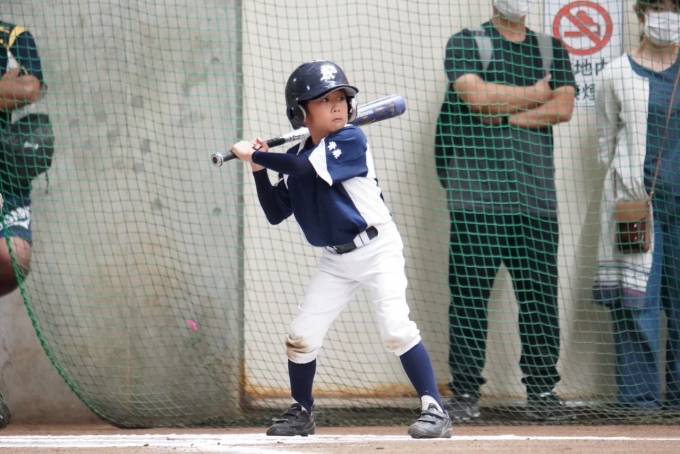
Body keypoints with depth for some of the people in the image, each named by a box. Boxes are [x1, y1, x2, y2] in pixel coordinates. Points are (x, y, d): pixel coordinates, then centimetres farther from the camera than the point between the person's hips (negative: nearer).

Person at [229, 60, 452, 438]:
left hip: (378, 248, -6)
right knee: (301, 336, 4)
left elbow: (307, 167, -30)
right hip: (337, 258, 6)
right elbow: (276, 215, 5)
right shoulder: (297, 159, 3)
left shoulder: (352, 140, -16)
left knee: (396, 327, -21)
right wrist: (259, 169, -6)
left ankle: (435, 410, -16)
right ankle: (302, 413, 25)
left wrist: (253, 154, -20)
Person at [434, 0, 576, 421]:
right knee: (469, 294, -5)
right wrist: (536, 93, -1)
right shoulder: (466, 44, 6)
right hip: (476, 192, -3)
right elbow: (476, 95, -12)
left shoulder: (552, 50, 17)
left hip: (536, 194, 3)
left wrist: (503, 114, -8)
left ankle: (542, 391, 8)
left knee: (541, 294, 1)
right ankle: (465, 393, 0)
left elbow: (563, 107, 1)